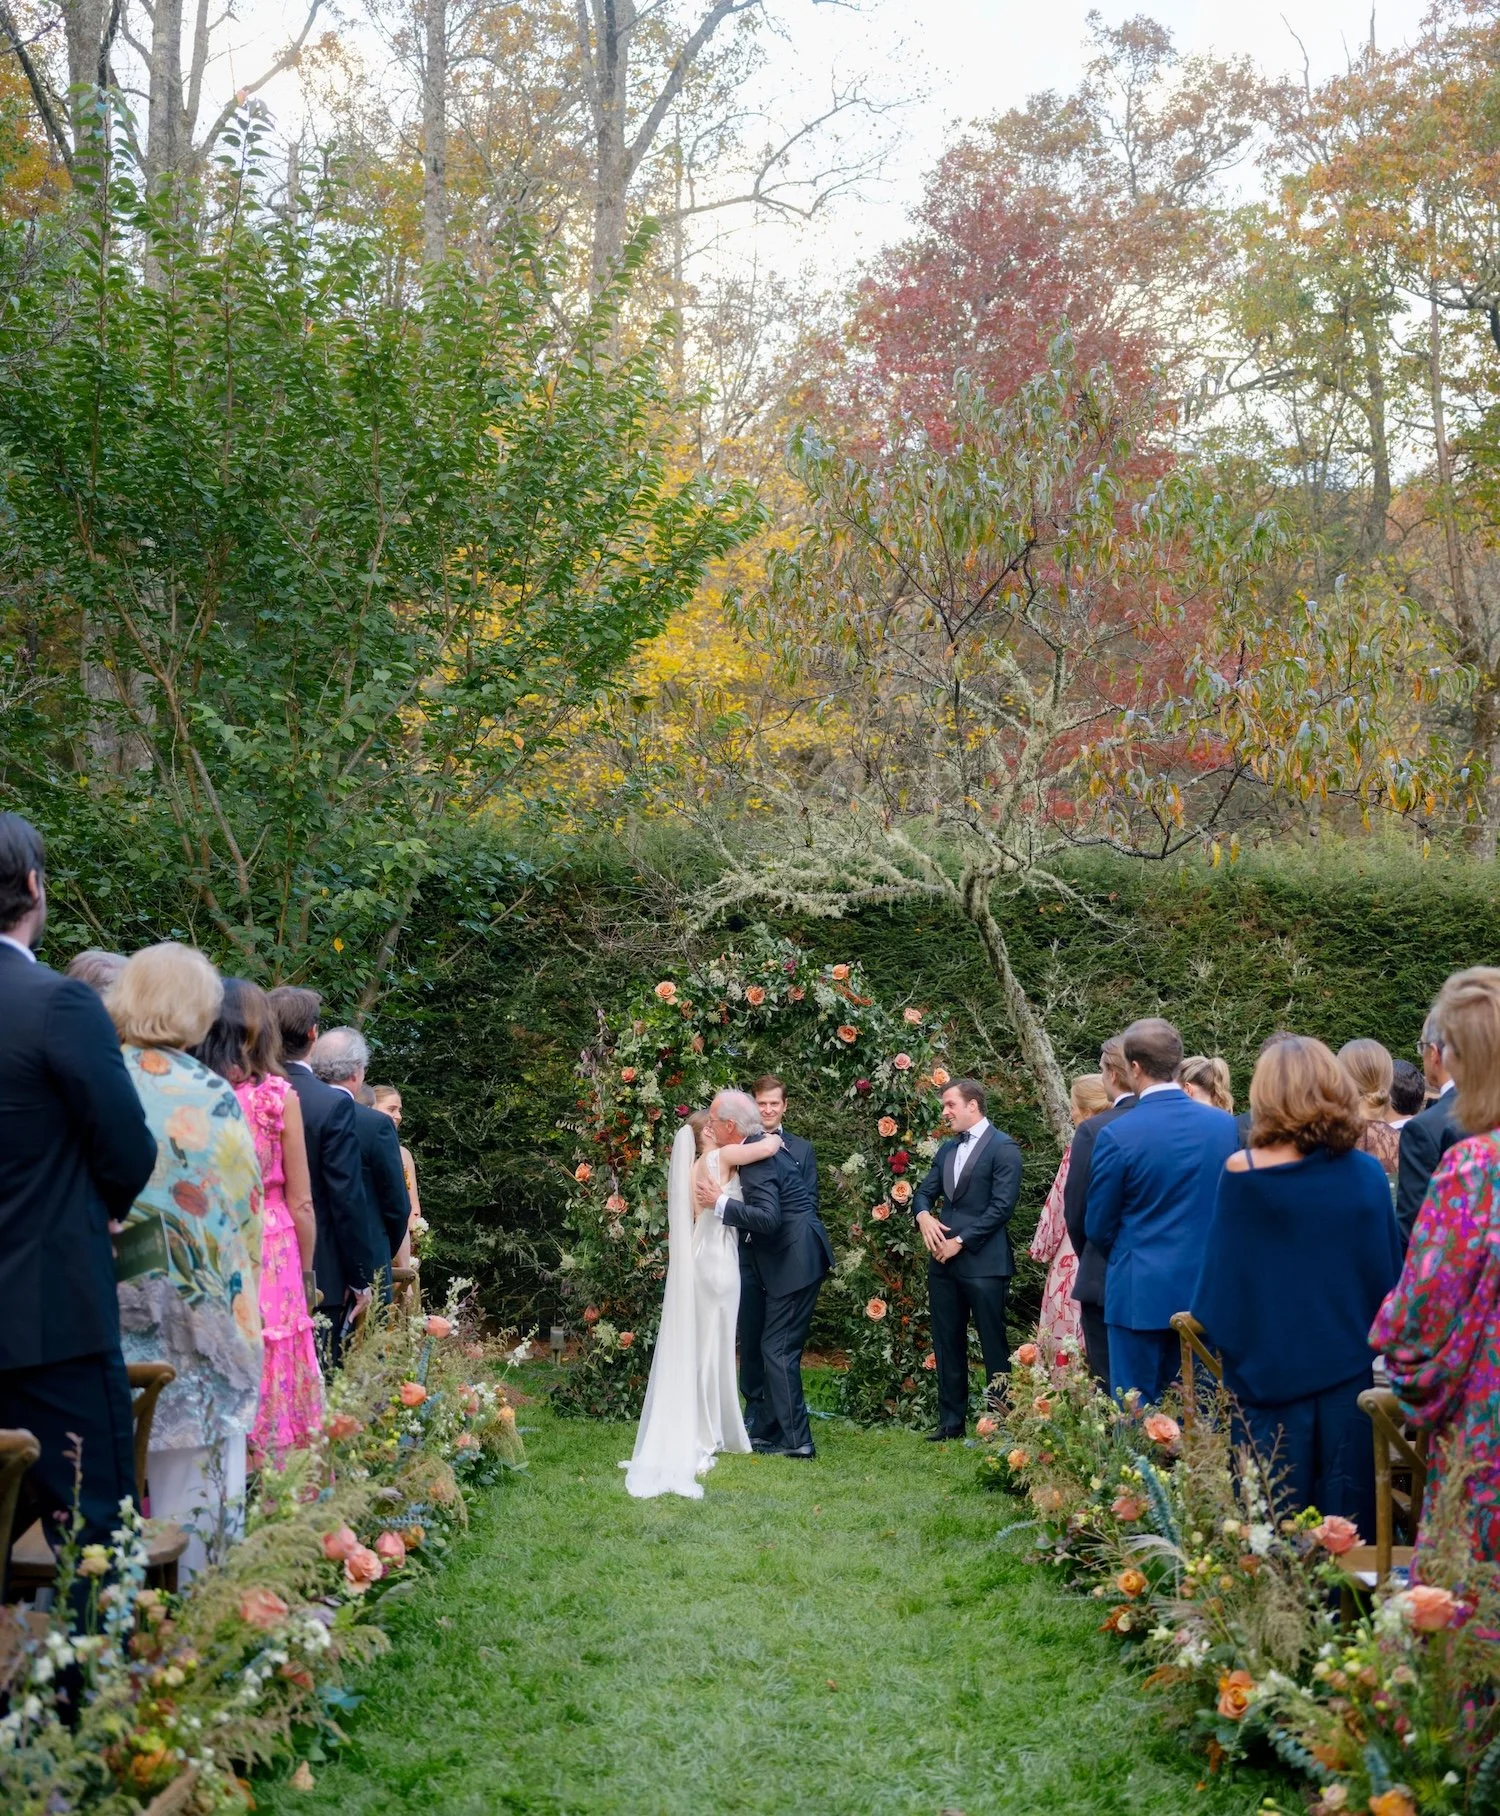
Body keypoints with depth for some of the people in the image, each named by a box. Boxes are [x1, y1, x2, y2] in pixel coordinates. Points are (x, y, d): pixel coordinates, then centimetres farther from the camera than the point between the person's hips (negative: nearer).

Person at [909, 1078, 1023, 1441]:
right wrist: (923, 1215, -5)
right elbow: (924, 1192, 18)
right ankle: (951, 1420, 18)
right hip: (944, 1261, 8)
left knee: (993, 1344, -2)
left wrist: (961, 1241, -14)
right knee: (947, 1344, 11)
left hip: (983, 1261, -7)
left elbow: (1001, 1206, -13)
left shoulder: (1002, 1148, -7)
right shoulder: (947, 1150, 16)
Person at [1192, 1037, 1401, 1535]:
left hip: (1268, 1368, -2)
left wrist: (1218, 1334, 8)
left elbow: (1219, 1282, -6)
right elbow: (1388, 1275, 3)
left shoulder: (1242, 1172, -11)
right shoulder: (1365, 1173, -4)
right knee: (1344, 1523, 10)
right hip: (1348, 1364, 2)